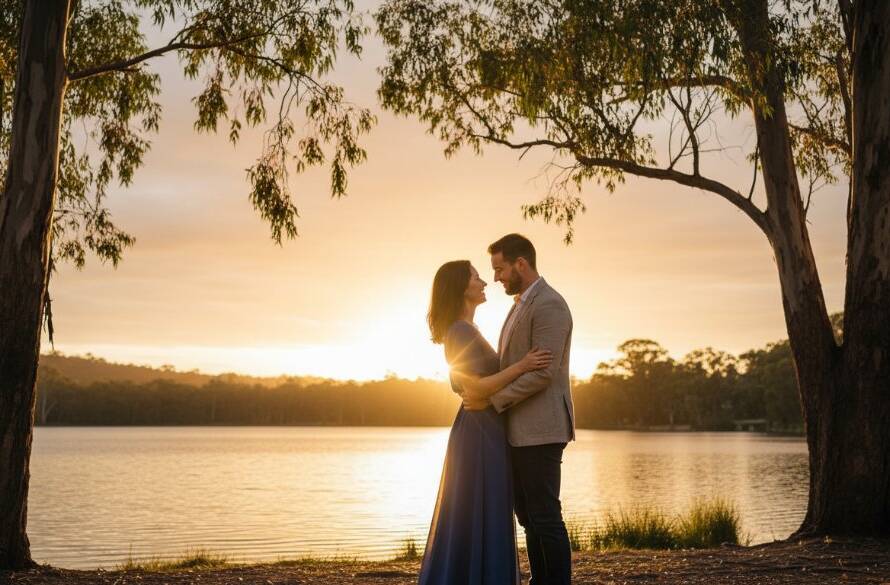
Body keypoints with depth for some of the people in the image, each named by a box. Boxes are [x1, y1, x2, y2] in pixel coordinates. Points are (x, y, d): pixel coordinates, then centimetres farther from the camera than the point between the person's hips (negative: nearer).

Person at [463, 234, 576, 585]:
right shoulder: (522, 305, 18)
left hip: (540, 430, -10)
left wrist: (491, 399, -17)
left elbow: (542, 373, -20)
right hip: (519, 431, 10)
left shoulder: (549, 305, -13)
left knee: (545, 516, -5)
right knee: (529, 516, 13)